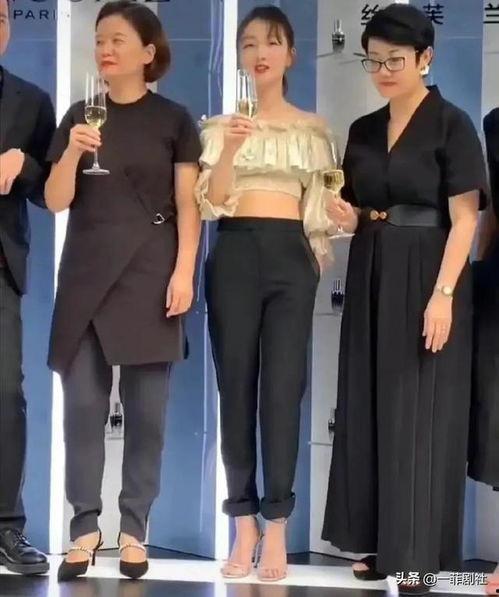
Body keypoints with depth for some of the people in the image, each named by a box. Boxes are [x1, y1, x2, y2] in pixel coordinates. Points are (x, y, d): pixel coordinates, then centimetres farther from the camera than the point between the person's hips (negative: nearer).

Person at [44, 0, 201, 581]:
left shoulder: (173, 119, 3)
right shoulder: (79, 117, 9)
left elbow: (187, 205, 1)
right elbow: (55, 201, 3)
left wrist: (184, 272, -9)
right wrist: (71, 153, -15)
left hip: (149, 272, -2)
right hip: (85, 272, 2)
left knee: (146, 407, 0)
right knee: (82, 402, -1)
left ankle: (133, 530, 8)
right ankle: (85, 527, 8)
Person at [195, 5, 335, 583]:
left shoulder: (313, 128, 12)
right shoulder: (220, 124, 7)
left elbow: (317, 207, 13)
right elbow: (210, 203, -5)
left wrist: (318, 263, 4)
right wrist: (229, 150, -19)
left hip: (291, 255, 0)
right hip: (235, 254, 0)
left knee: (283, 387, -5)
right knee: (236, 386, 1)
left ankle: (275, 528, 0)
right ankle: (244, 526, 8)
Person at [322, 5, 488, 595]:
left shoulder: (451, 124, -8)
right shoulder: (363, 130, 11)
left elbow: (463, 220, -12)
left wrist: (443, 294, -21)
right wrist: (345, 215, -6)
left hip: (425, 279, -6)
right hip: (371, 279, 6)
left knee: (420, 411, -2)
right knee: (370, 406, 8)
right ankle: (380, 540, 18)